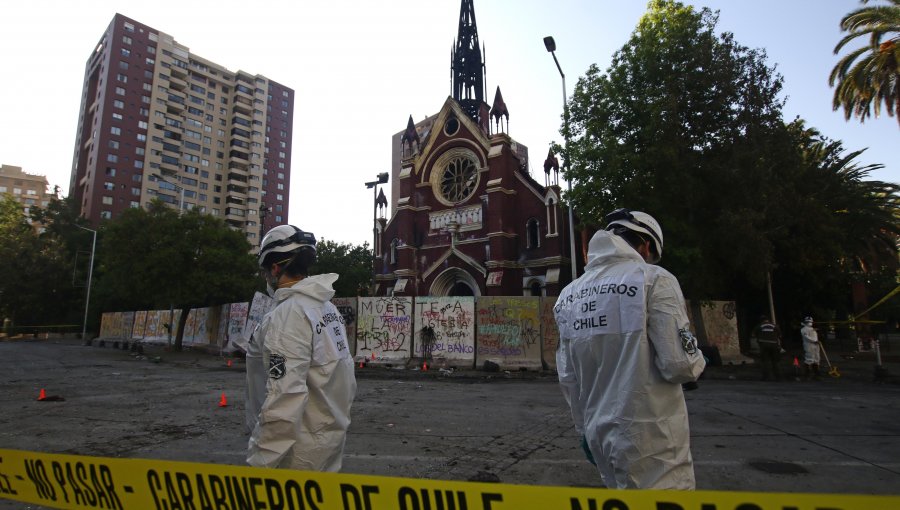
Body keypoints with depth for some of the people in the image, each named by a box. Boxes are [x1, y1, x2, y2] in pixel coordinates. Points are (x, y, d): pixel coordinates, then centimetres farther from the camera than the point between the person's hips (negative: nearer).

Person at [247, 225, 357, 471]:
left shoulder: (287, 314, -20)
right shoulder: (328, 306, 6)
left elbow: (285, 397, -26)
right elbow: (348, 379, 10)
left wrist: (262, 462, -19)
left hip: (303, 451, -8)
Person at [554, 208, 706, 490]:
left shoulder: (570, 293, 6)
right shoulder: (654, 278, -12)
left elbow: (568, 378, 9)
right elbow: (679, 364, -18)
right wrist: (697, 360, 5)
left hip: (600, 434, 7)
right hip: (649, 437, -6)